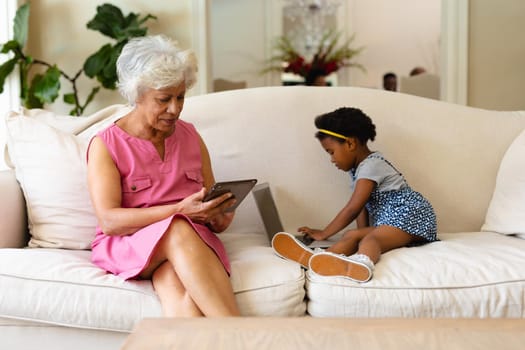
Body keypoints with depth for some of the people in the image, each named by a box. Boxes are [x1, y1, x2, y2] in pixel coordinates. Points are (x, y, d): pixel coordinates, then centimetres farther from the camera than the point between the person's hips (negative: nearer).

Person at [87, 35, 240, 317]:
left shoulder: (189, 135, 13)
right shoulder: (105, 145, -1)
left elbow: (210, 199, 17)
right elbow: (109, 220, -12)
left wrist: (218, 216, -9)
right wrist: (180, 211, -24)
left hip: (193, 239, 3)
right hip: (126, 245, -3)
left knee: (178, 289, -34)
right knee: (178, 231, -37)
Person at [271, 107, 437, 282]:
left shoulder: (370, 165, -13)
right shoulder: (359, 168, 18)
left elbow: (352, 209, -16)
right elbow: (362, 207, 9)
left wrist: (323, 233, -10)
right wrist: (362, 234, -6)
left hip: (411, 215, -8)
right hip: (389, 221, 9)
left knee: (372, 238, -36)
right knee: (353, 235, -17)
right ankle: (314, 258, -44)